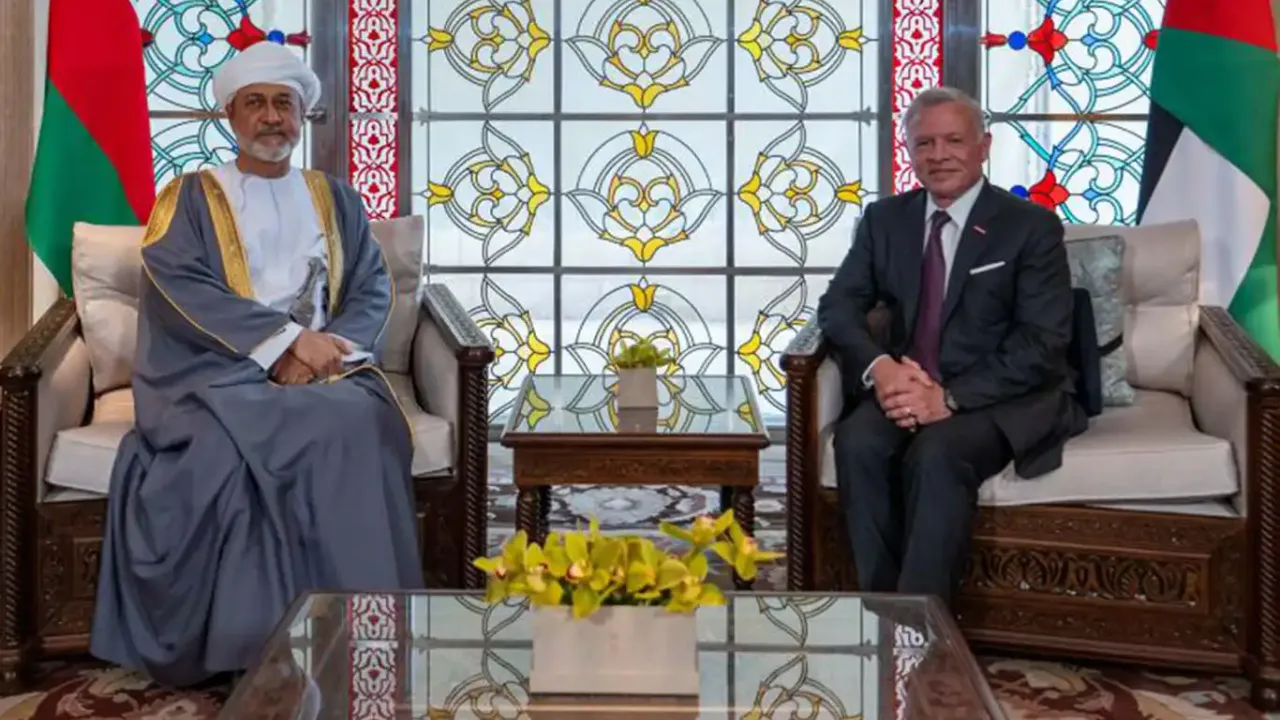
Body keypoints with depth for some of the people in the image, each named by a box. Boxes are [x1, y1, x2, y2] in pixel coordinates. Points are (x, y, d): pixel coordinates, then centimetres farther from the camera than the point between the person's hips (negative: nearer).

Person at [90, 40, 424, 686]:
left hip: (318, 368, 2)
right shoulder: (190, 197, 11)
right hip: (216, 370, -1)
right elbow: (180, 288, -6)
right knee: (225, 447, -35)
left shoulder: (335, 198, 20)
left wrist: (326, 348, -12)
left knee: (358, 425, -32)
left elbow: (373, 289, 9)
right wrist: (290, 337, -17)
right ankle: (242, 636, -23)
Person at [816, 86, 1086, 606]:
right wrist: (878, 366, -19)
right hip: (909, 388, 4)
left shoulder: (1032, 226, -4)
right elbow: (838, 305, 3)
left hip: (1003, 398, -3)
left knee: (937, 453, -34)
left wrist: (950, 397, -24)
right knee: (857, 442, -28)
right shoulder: (884, 219, 9)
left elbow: (1043, 343, -12)